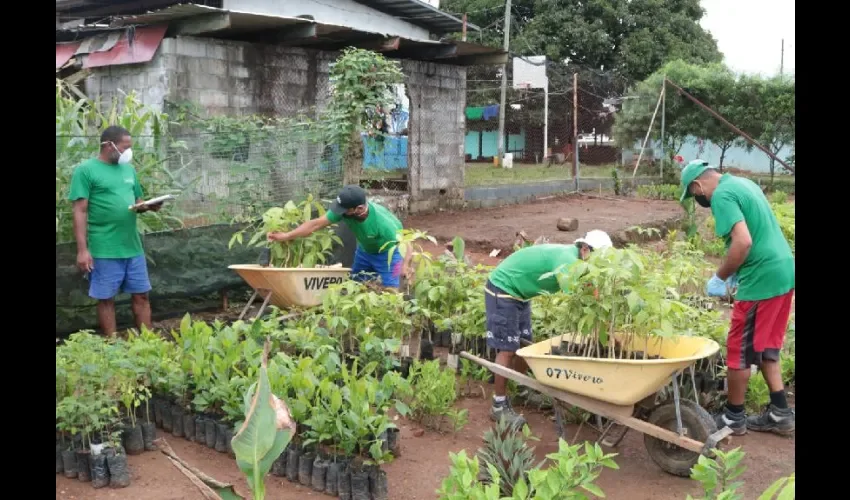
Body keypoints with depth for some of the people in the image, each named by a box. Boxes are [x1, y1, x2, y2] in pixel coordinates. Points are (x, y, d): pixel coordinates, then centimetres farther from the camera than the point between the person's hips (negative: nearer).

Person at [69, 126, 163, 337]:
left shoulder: (128, 169, 12)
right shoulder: (85, 170, -7)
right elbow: (80, 212, -10)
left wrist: (148, 206, -4)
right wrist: (82, 249, -15)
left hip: (133, 246, 6)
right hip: (104, 250, -6)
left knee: (141, 295, 10)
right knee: (106, 299, 5)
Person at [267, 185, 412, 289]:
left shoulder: (383, 223, -41)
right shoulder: (344, 209, -28)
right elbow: (316, 224, -22)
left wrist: (405, 265, -54)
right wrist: (286, 236, -22)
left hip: (387, 253, -5)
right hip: (365, 250, 6)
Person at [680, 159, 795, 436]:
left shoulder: (721, 196, -15)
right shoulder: (744, 183, 15)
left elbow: (743, 242, -26)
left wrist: (720, 277, -12)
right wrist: (734, 271, 19)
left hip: (762, 280, -9)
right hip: (783, 272, 9)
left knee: (739, 349, 4)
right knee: (765, 347, 19)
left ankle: (733, 417, 16)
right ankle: (780, 413, 22)